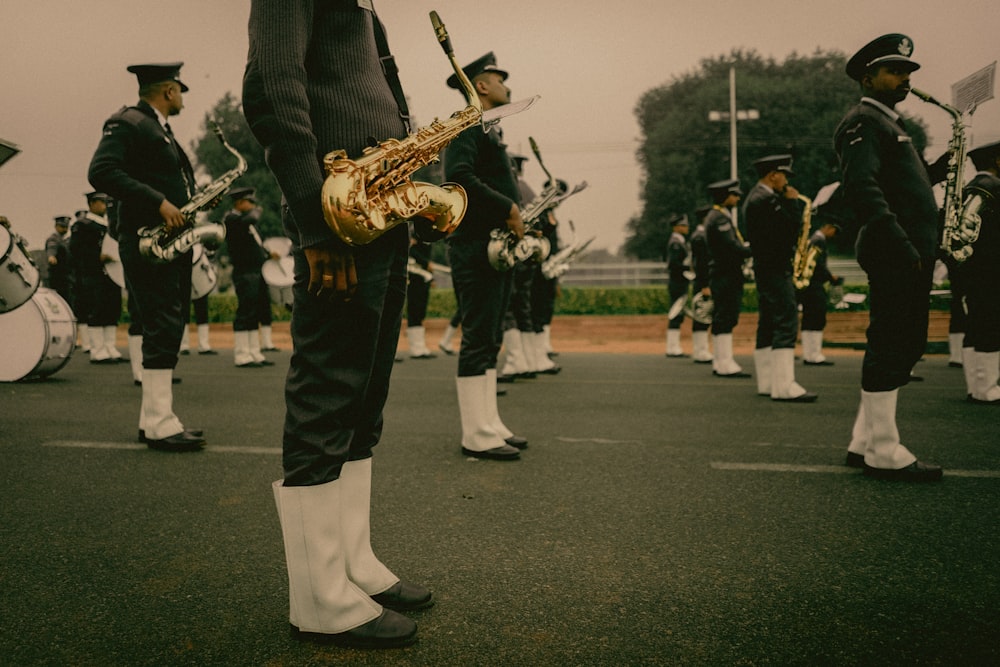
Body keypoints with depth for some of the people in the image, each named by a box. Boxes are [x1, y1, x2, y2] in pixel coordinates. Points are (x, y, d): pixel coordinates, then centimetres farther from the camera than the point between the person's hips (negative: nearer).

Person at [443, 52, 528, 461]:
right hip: (476, 249, -10)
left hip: (497, 249, 10)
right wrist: (509, 208, -19)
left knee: (489, 341, 11)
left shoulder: (489, 131, 23)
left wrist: (515, 217, 9)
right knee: (477, 340, -8)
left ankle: (490, 425, 18)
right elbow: (459, 176, -23)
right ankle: (478, 436, -3)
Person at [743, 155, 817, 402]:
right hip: (776, 270, -11)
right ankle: (784, 387, -15)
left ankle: (767, 383, 15)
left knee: (768, 326, 11)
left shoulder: (755, 197, 17)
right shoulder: (766, 200, -16)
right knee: (786, 325, -12)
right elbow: (792, 228, -18)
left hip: (765, 269, 11)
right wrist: (794, 202, -6)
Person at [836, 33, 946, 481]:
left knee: (904, 346, 11)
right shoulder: (862, 123, -6)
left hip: (910, 255, 10)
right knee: (890, 348, -7)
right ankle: (884, 455, 0)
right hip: (893, 256, -10)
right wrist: (903, 247, -24)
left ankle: (864, 444, 17)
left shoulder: (889, 124, 26)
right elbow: (861, 187, -20)